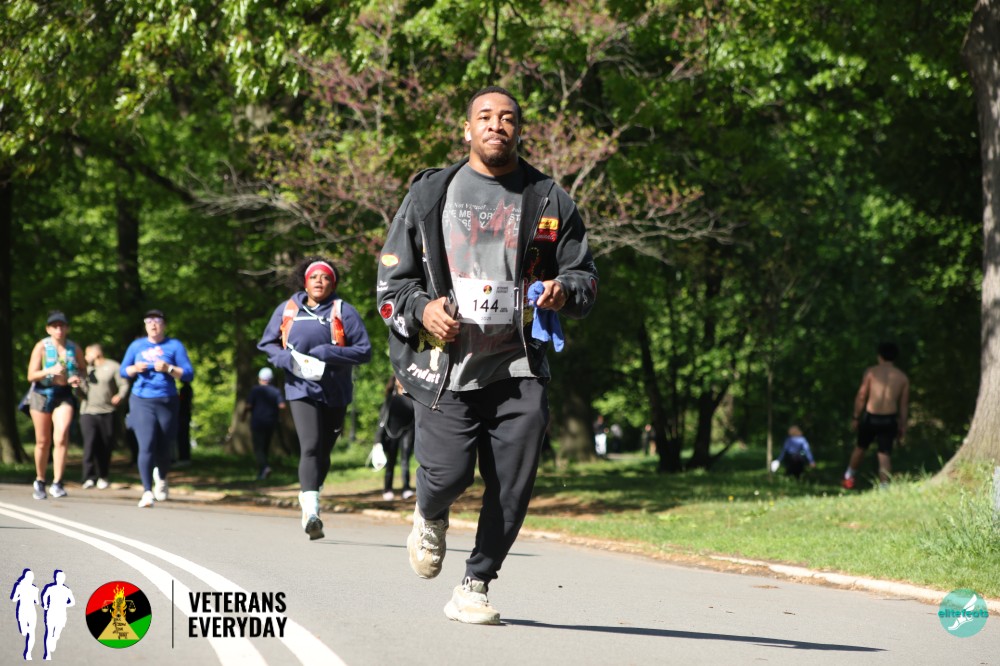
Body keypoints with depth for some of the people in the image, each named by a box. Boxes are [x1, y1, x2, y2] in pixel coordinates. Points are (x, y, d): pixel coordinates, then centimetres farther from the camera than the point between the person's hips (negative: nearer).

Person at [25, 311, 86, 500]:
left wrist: (77, 377, -6)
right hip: (42, 393, -1)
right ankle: (39, 482, 26)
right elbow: (31, 376, -8)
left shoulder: (74, 348, 1)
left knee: (61, 437, -20)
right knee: (43, 441, 7)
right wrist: (49, 371, -25)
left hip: (64, 394, 1)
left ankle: (57, 484, -18)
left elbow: (83, 369, 17)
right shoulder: (41, 347, -6)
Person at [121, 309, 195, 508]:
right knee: (146, 446, -15)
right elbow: (123, 370, 17)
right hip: (142, 402, 0)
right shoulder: (137, 346, 12)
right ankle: (147, 492, -16)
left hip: (166, 403, 0)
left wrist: (168, 368, -16)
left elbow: (188, 374, 0)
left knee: (163, 448, 7)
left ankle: (161, 480, 39)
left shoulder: (174, 346, 5)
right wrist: (135, 369, -5)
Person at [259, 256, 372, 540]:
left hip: (335, 392, 1)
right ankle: (311, 511, -28)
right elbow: (267, 344, 15)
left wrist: (326, 353, -16)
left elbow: (364, 351, -4)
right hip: (301, 389, -1)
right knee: (310, 447, -19)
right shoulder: (287, 310, 7)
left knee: (323, 452, 11)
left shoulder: (343, 311, 1)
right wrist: (287, 359, -7)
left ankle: (308, 500, 31)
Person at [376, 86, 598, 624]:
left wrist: (565, 291, -8)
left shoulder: (550, 200, 12)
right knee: (449, 472, -14)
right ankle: (430, 518, 24)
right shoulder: (430, 194, 9)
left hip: (519, 367, 2)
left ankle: (474, 588, 10)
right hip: (446, 364, -1)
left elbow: (585, 277, 16)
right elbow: (390, 279, 11)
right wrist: (421, 309, -10)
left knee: (513, 487, -7)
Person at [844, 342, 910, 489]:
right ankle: (884, 486, -4)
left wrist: (855, 418, 7)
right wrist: (902, 427, 11)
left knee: (860, 447, 20)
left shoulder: (871, 372, -1)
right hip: (889, 419, 1)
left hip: (870, 417, -1)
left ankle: (849, 476, 35)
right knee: (885, 454, 5)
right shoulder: (903, 377, 5)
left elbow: (861, 397, -1)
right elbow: (904, 405, 5)